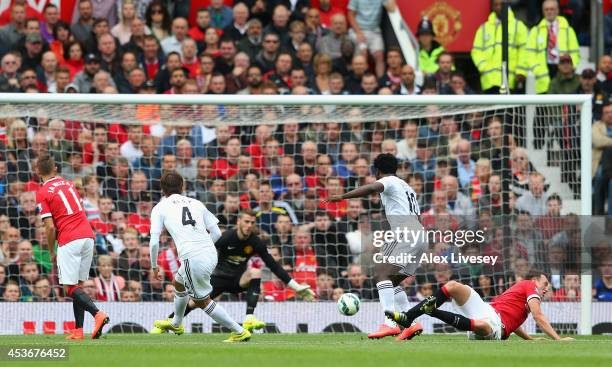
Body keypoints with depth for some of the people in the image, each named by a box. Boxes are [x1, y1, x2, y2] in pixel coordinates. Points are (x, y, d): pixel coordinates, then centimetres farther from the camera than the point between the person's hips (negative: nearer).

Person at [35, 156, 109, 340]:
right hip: (88, 235, 6)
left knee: (70, 287, -4)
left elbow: (50, 227, -9)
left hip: (69, 241, -6)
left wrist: (52, 251, 4)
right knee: (77, 285, 12)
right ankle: (78, 330, 7)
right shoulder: (69, 184, 16)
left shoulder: (42, 193, -3)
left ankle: (97, 313, -27)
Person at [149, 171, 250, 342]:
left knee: (202, 301, 10)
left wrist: (154, 266, 13)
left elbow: (154, 242, -1)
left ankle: (239, 332, 4)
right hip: (211, 254, 6)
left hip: (192, 259, -6)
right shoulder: (196, 204, 17)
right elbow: (216, 233, 13)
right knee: (178, 282, 31)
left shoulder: (160, 208, 6)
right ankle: (176, 324, 53)